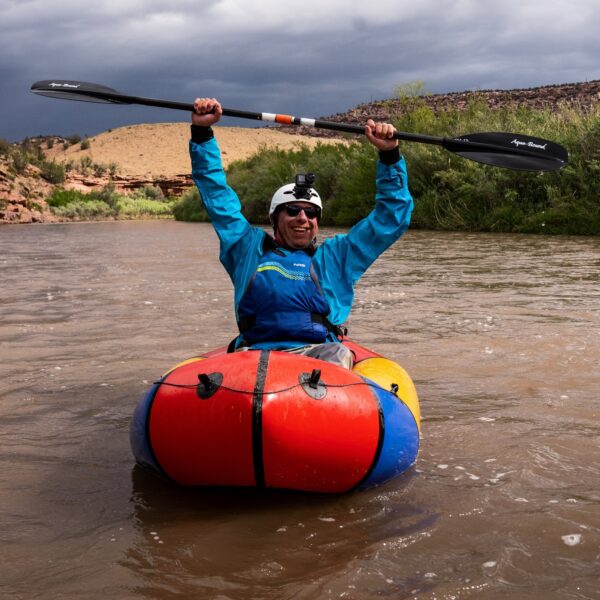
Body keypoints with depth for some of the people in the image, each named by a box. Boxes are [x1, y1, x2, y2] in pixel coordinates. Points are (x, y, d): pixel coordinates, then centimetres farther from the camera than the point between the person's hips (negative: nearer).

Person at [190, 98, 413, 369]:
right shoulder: (250, 249, 25)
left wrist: (389, 156, 17)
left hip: (317, 350, 1)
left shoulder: (336, 255, 25)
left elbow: (392, 217, 25)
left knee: (338, 355, -36)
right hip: (256, 352, 0)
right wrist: (202, 133, 23)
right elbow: (217, 195, 27)